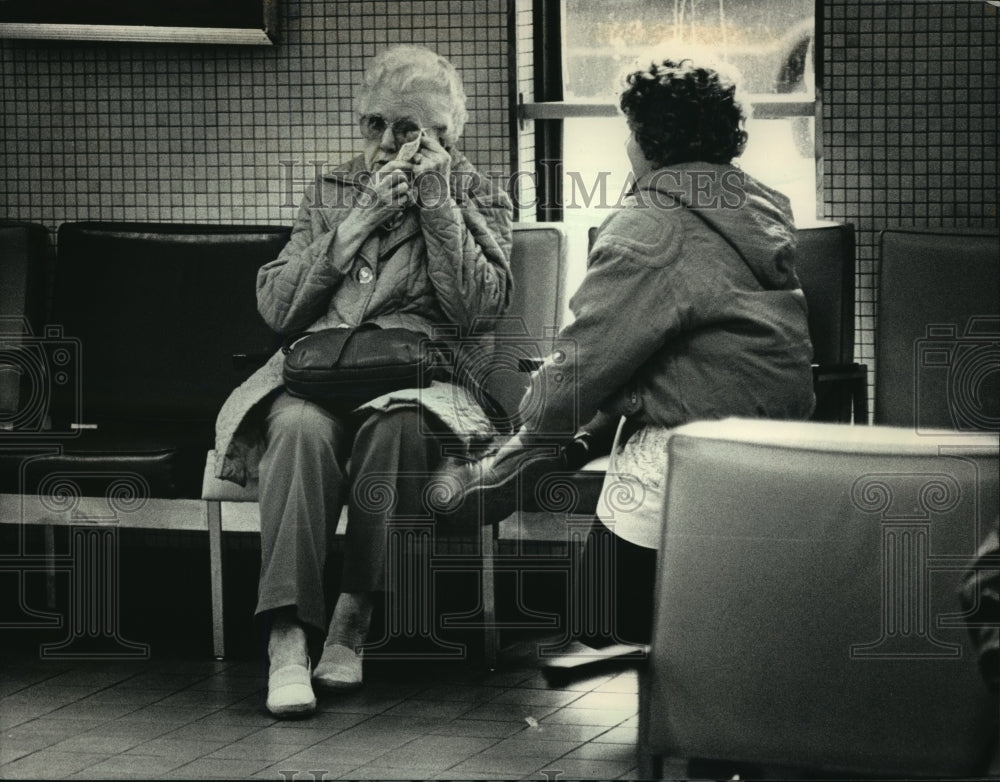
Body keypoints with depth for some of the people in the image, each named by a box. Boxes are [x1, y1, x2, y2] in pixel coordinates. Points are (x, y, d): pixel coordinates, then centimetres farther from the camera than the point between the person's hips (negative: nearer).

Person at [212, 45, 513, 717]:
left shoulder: (479, 201, 15)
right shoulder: (330, 194, 21)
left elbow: (479, 310, -2)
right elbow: (276, 306, 8)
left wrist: (438, 205, -5)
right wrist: (360, 221, 1)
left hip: (417, 378, -1)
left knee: (393, 426, -38)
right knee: (300, 426, -35)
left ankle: (354, 614, -29)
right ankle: (288, 635, -42)